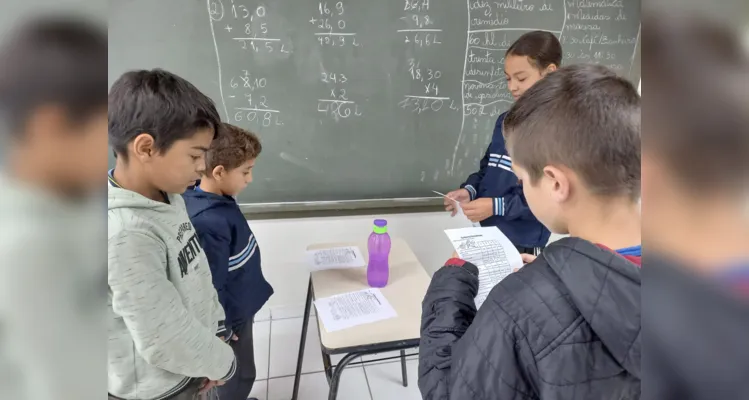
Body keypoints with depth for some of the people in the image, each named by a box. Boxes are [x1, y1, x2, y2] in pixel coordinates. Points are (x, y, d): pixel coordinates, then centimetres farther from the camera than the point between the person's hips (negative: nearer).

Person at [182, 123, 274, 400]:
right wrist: (223, 328, -15)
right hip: (231, 314, -8)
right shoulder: (209, 222, -36)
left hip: (239, 305, 9)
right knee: (239, 374, 17)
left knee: (236, 370, 30)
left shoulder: (215, 197, -7)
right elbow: (211, 286, -28)